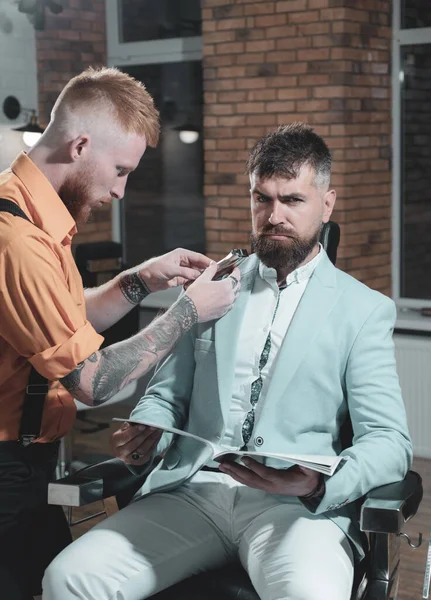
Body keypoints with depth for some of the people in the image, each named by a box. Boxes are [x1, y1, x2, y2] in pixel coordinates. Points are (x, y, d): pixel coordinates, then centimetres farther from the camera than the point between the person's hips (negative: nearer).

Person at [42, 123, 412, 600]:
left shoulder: (364, 309, 7)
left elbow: (389, 440, 1)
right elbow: (167, 393, 20)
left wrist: (320, 485, -20)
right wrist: (145, 435, -4)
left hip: (294, 505, -2)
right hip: (192, 491, 3)